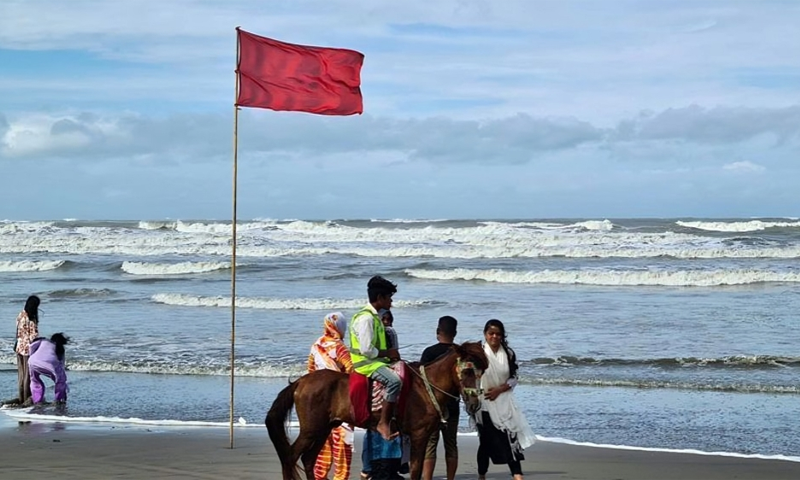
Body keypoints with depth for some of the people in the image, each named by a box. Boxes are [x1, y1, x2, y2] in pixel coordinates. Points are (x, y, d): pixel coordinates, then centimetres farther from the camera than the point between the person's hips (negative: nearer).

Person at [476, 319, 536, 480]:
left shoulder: (508, 353, 2)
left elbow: (513, 378, 5)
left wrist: (499, 389, -11)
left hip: (504, 402, 2)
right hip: (485, 404, -2)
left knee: (511, 439, -6)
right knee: (486, 442, 6)